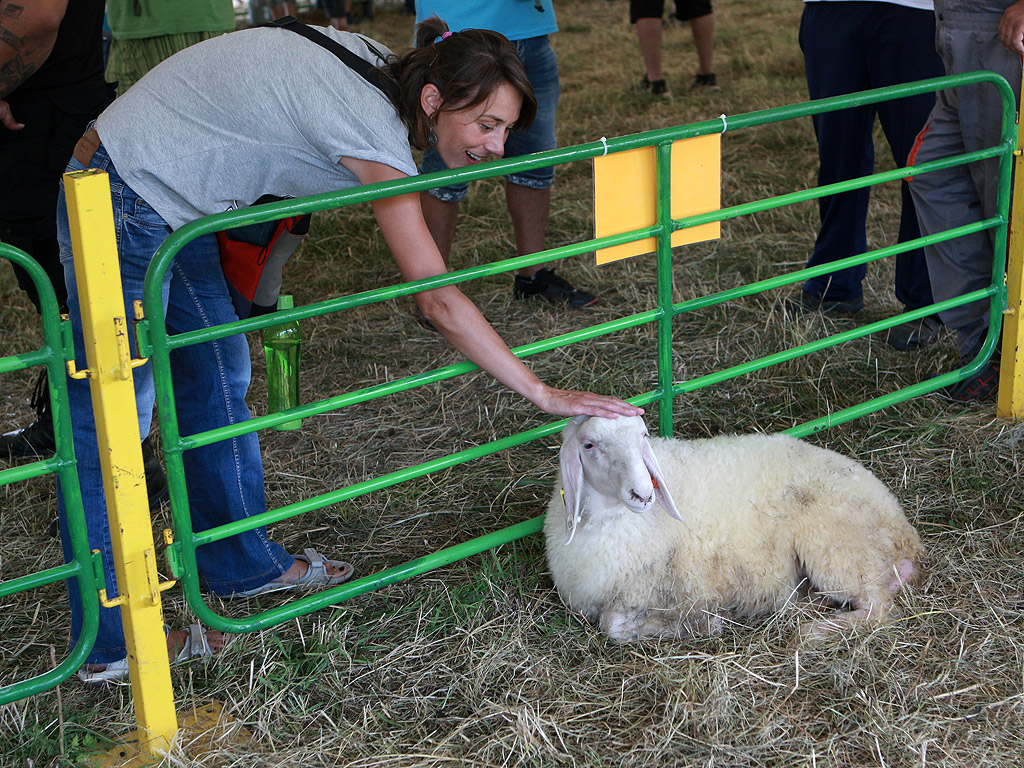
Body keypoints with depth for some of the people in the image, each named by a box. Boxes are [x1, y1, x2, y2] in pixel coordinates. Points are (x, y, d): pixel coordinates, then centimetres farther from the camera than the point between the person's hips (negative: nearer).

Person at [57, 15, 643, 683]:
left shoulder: (374, 64, 0)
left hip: (177, 204, 10)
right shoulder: (373, 126, -27)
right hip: (123, 207, -10)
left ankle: (242, 565, 33)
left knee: (221, 377, 16)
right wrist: (544, 394, -24)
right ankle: (109, 646, 9)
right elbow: (439, 302, -28)